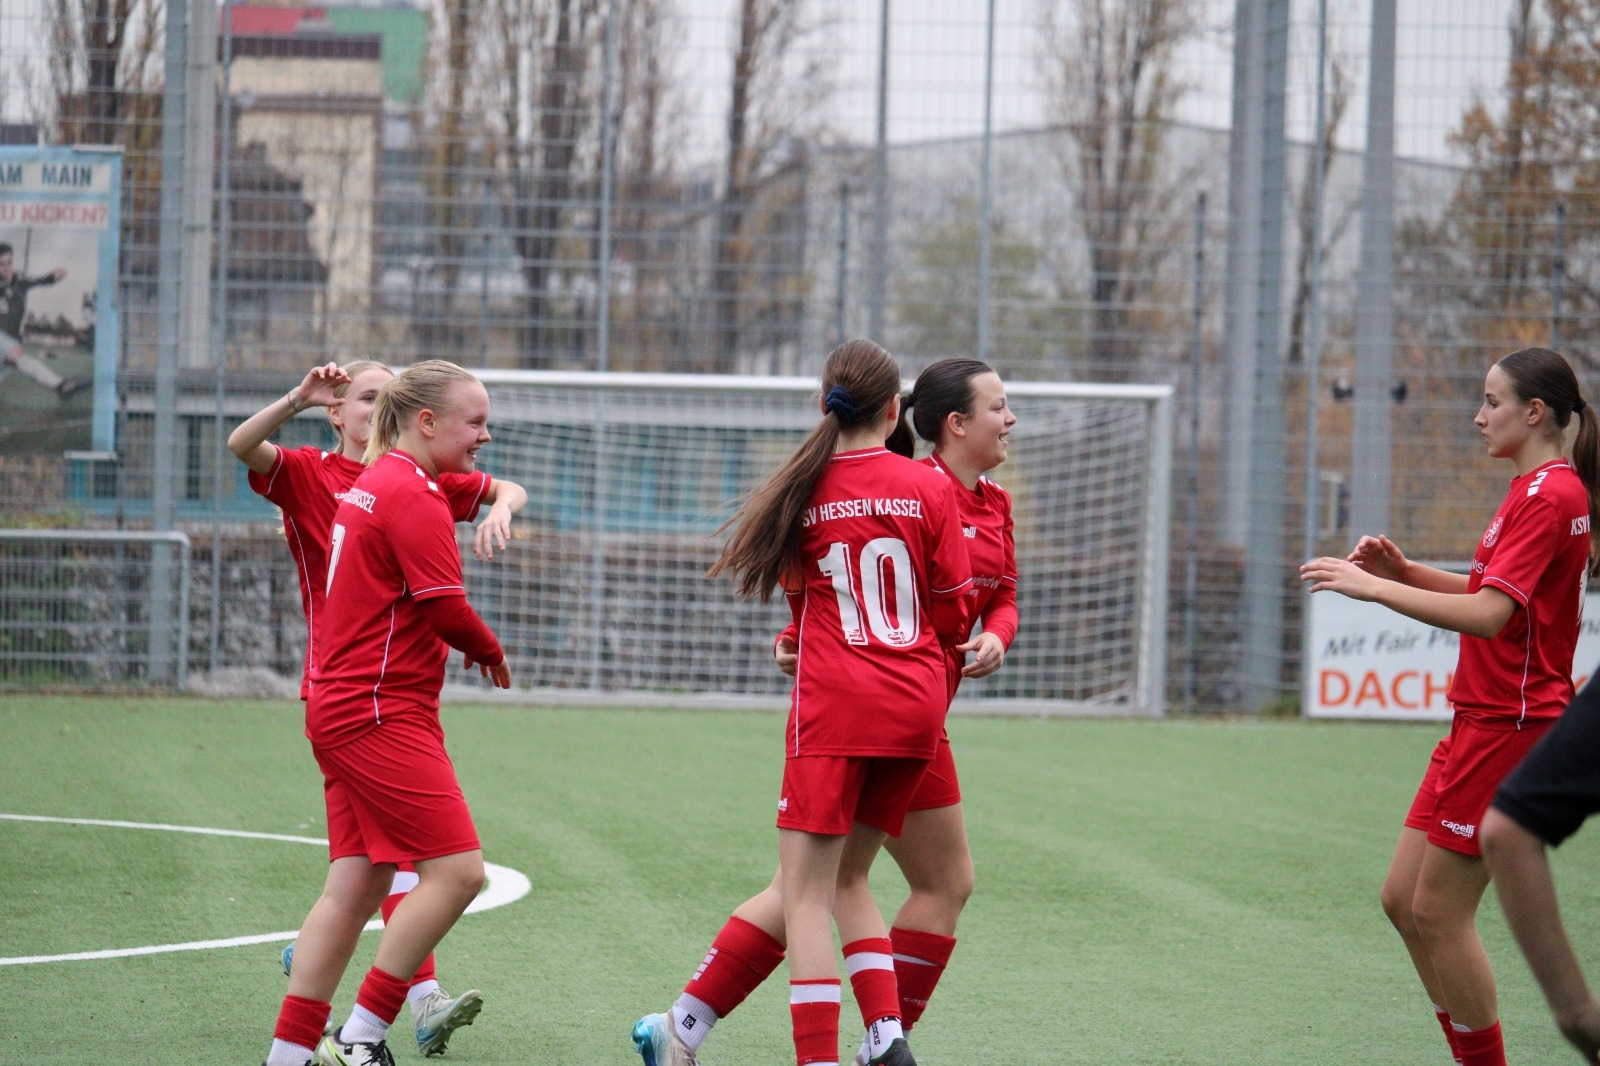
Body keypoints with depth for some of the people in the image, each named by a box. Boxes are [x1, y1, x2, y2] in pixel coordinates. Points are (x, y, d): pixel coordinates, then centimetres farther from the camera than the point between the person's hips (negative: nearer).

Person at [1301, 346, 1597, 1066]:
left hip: (1509, 727, -10)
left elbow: (1489, 614, -25)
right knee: (1402, 899, 10)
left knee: (1438, 910, -7)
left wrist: (1374, 587, -23)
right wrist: (1403, 571, 10)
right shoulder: (1534, 491, 15)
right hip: (1480, 722, 10)